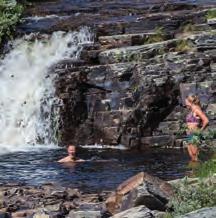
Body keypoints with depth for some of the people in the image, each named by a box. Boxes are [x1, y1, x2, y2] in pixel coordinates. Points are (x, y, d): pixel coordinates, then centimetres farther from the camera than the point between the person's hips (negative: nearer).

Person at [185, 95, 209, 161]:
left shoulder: (197, 110, -12)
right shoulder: (192, 111, 15)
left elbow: (206, 121, -20)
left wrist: (201, 130, -11)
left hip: (195, 134, -10)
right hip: (190, 135, 10)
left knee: (195, 154, -8)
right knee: (191, 155, 10)